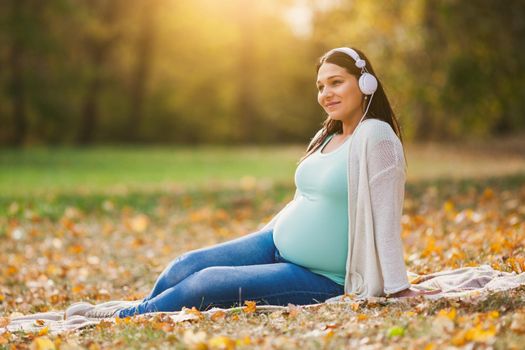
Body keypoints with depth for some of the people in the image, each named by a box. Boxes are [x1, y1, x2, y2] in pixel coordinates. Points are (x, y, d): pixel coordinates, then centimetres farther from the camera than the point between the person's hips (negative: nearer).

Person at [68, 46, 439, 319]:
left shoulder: (375, 135, -15)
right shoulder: (328, 136, 11)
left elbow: (385, 213, -20)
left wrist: (398, 288, -21)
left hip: (321, 278, -8)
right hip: (275, 243, 8)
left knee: (208, 284, -19)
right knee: (185, 267, -7)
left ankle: (129, 316, 1)